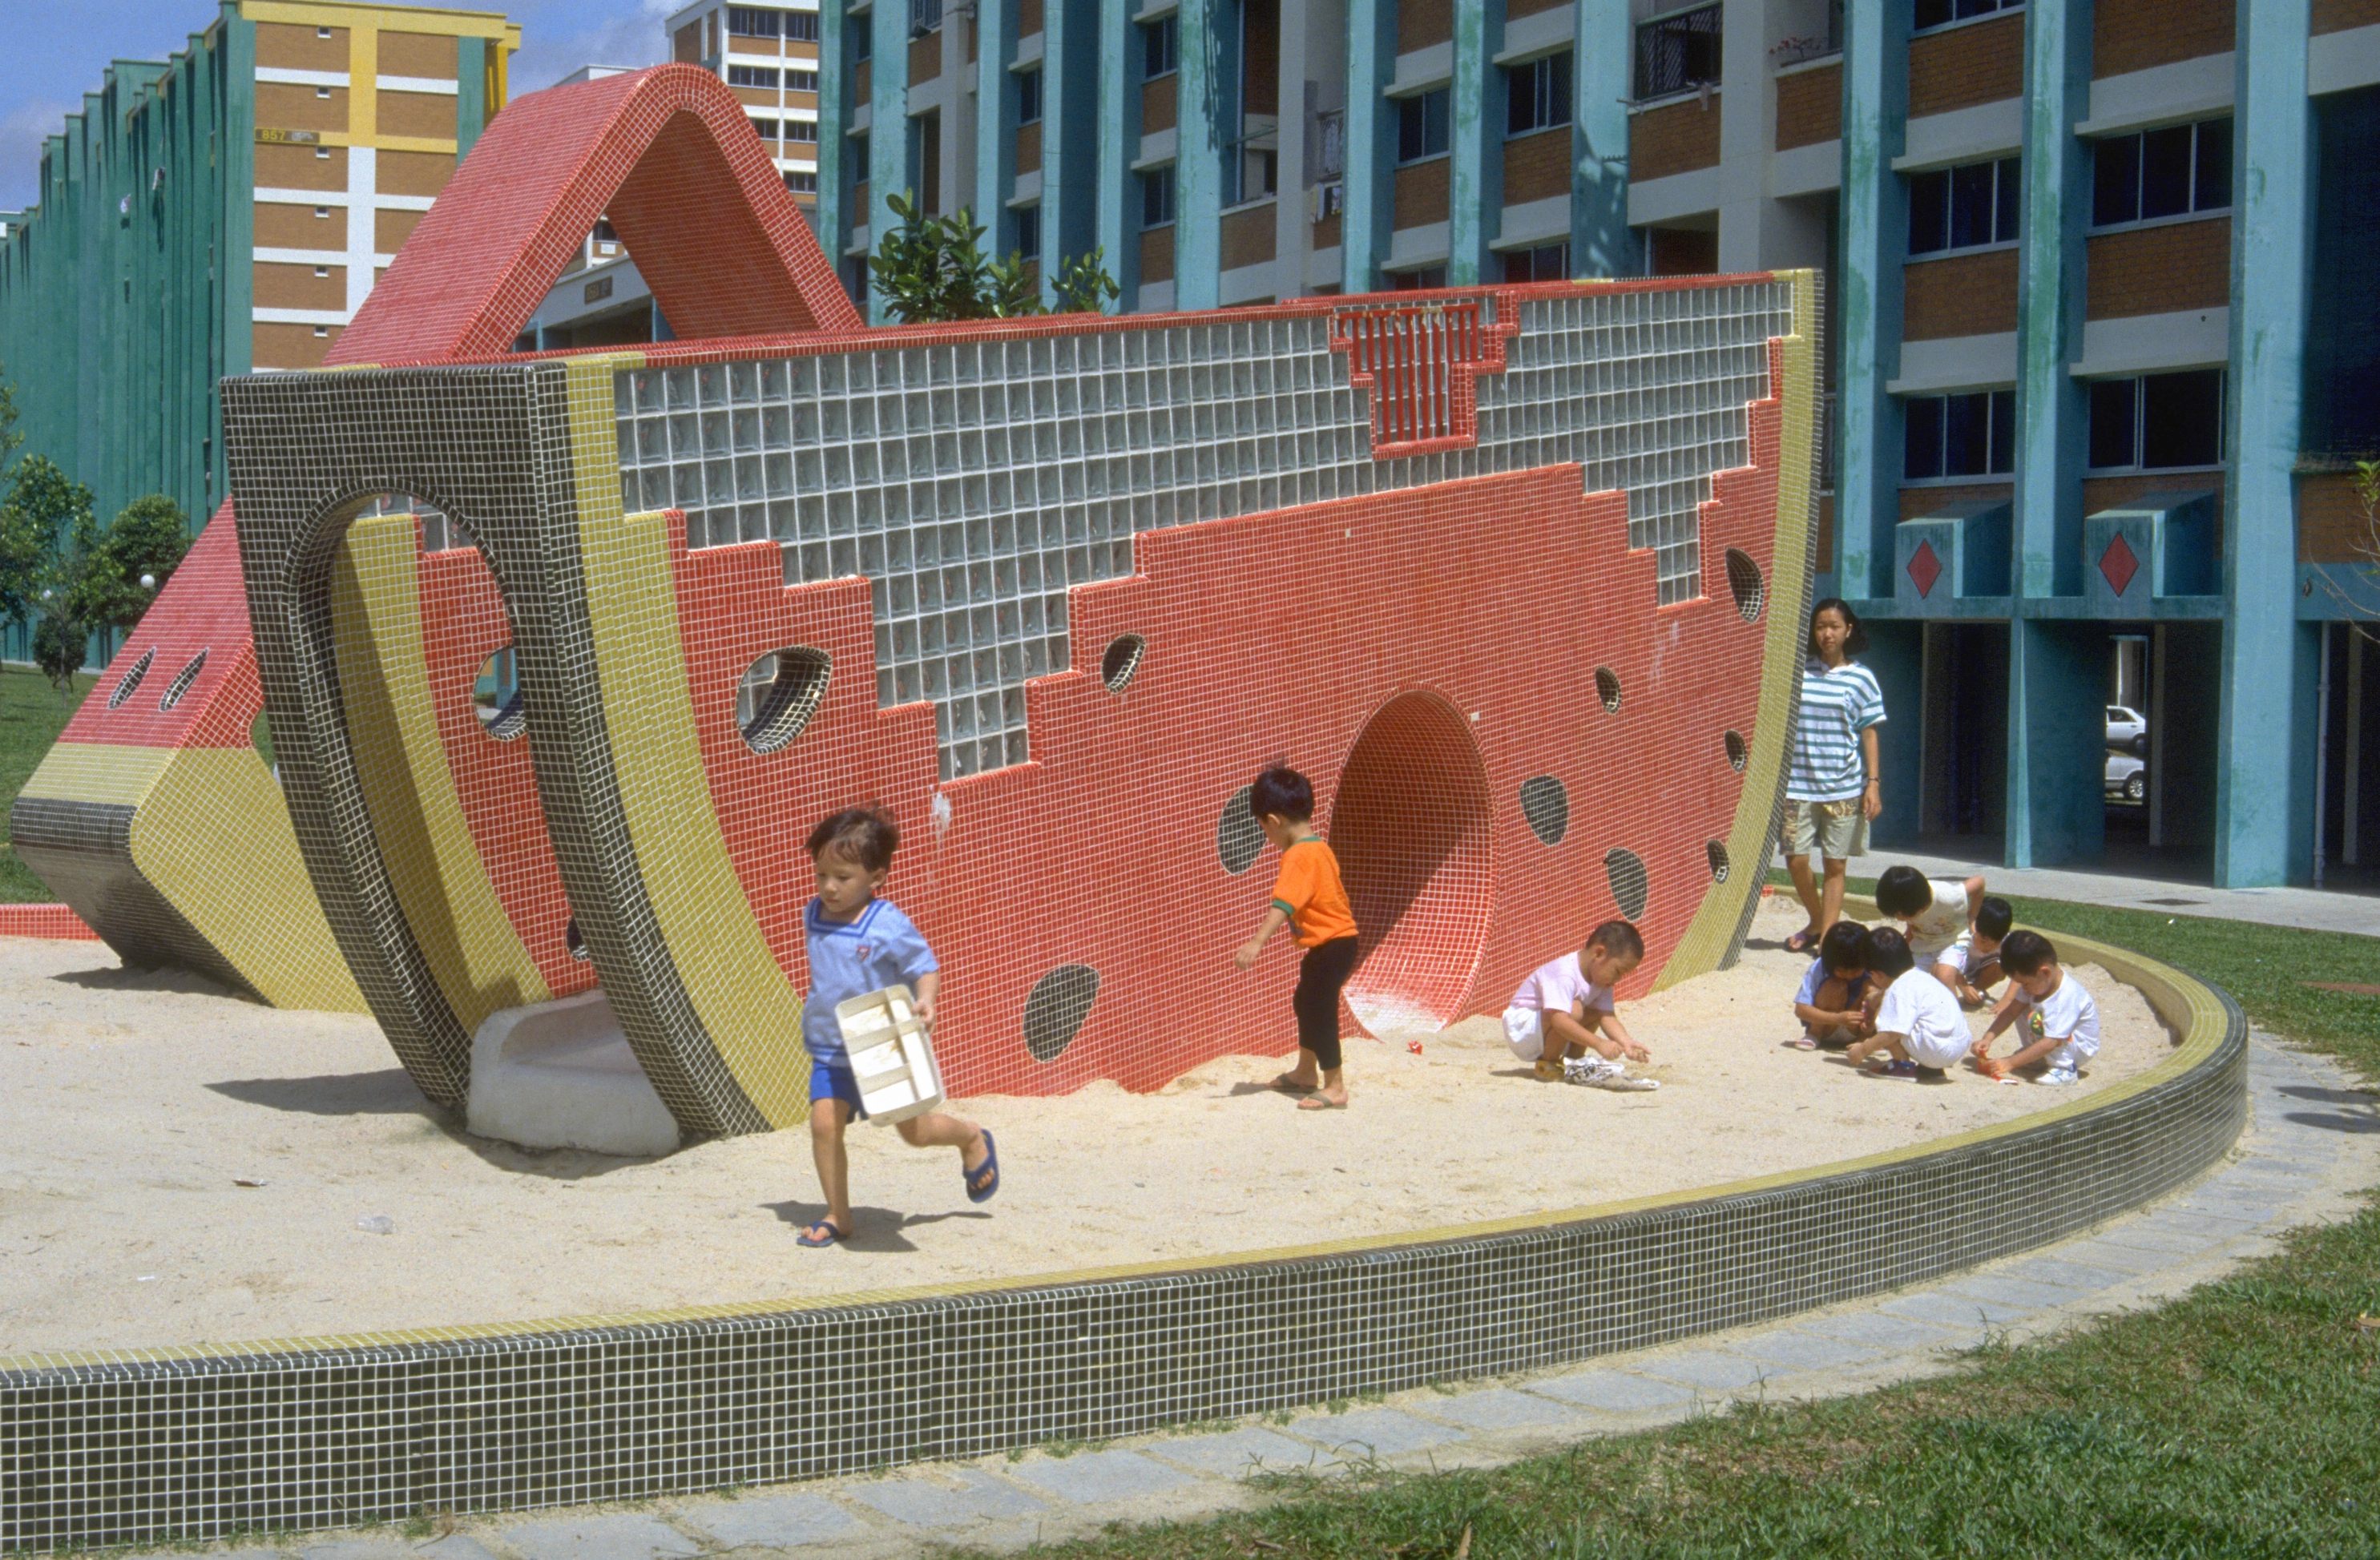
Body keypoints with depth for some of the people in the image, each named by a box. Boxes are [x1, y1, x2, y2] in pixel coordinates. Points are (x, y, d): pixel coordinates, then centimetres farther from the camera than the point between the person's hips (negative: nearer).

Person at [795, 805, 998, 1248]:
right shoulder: (813, 917, -1)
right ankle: (838, 1217, 1)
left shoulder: (888, 926, -20)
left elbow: (926, 968, -14)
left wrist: (925, 1002, -33)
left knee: (914, 1130, 7)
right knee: (824, 1124, -12)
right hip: (830, 1050, 4)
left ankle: (972, 1138, 39)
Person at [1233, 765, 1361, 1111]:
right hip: (1335, 940, 11)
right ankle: (1306, 1072, 39)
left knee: (1320, 1009, -8)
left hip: (1331, 945, -11)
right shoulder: (1319, 848, 10)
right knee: (1305, 1001, 24)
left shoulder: (1298, 856, -21)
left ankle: (1335, 1088, -4)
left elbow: (1284, 904, -33)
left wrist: (1257, 942, -40)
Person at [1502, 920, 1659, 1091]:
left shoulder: (1601, 978, 0)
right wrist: (1599, 1044, -43)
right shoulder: (1564, 974, -30)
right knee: (1573, 1009, -31)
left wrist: (1626, 1043, -27)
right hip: (1521, 1027, -9)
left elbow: (1608, 1018, -9)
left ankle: (1573, 1060, 6)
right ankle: (1547, 1065, -14)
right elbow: (1559, 1020, -40)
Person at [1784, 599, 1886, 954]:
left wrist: (1873, 783, -4)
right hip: (1799, 784, 1)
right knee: (1796, 859, -1)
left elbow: (1869, 734, 3)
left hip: (1844, 787, -1)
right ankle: (1816, 922, 24)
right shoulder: (1797, 673, 3)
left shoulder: (1861, 679, 1)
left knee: (1834, 864, 3)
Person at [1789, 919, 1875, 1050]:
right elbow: (1801, 1009, -27)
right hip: (1826, 1028, -1)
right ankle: (1814, 1035, -11)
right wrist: (1838, 1018, -40)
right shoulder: (1818, 968, -23)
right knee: (1835, 987, -30)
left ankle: (1863, 1038, -14)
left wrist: (1870, 1024, -40)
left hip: (1854, 1031, 1)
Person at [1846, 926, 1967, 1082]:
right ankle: (1931, 1068, 17)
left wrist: (1863, 1049, -7)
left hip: (1936, 1049, -10)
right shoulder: (1920, 977, 18)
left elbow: (1892, 1033, -18)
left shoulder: (1900, 988, -12)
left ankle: (1904, 1066, -1)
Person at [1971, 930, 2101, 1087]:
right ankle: (2037, 1059, 6)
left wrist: (2011, 1063, -37)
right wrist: (1988, 1038, -17)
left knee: (2036, 1020, -30)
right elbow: (2012, 1010, -5)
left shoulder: (2066, 998, -34)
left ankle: (2065, 1070, -18)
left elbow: (2051, 1042, -37)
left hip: (2081, 1048, -9)